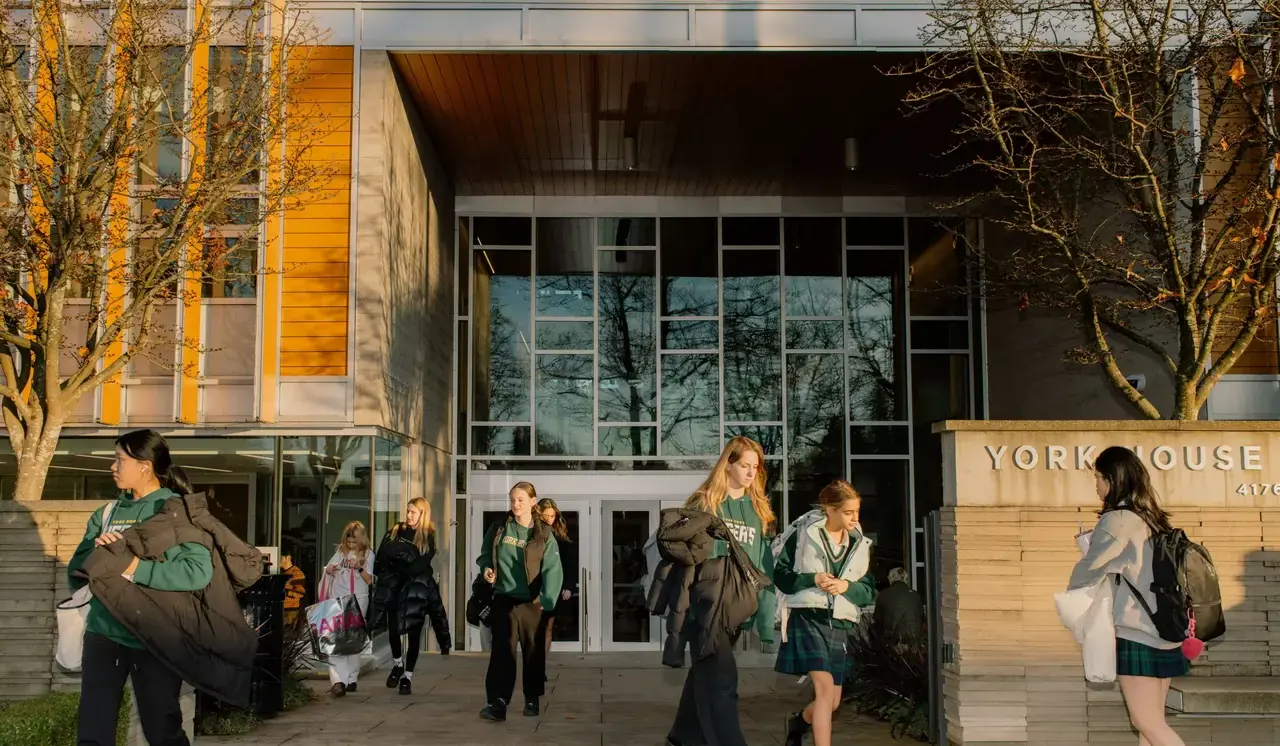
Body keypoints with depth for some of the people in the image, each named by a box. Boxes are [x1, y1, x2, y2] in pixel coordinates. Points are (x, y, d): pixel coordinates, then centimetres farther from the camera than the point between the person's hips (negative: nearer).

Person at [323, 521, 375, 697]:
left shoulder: (367, 555, 5)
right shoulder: (341, 552, 13)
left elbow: (369, 580, 2)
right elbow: (328, 569, 18)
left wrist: (359, 568, -14)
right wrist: (329, 570, -4)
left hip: (357, 601, -2)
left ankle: (352, 679, 14)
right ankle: (338, 680, -20)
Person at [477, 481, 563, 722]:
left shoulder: (544, 534, -7)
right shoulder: (499, 529, 2)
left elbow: (553, 569, -17)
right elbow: (484, 555, 17)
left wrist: (547, 598, -31)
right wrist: (486, 568, -7)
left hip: (533, 602, -1)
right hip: (505, 599, 1)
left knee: (534, 652, 10)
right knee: (502, 651, -7)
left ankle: (532, 699, 26)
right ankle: (497, 702, -11)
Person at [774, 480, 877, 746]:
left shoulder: (859, 545, 9)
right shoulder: (803, 533, -3)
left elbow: (870, 592, 9)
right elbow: (780, 575, -1)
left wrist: (847, 586, -11)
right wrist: (811, 579, -16)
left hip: (839, 625, 5)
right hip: (807, 618, -5)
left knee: (833, 702, 10)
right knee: (825, 687, -20)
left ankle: (798, 721, 41)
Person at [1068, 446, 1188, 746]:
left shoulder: (1118, 520, -13)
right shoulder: (1152, 519, 11)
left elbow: (1089, 569, -8)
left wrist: (1071, 593, 11)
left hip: (1136, 634, -8)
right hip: (1164, 633, 8)